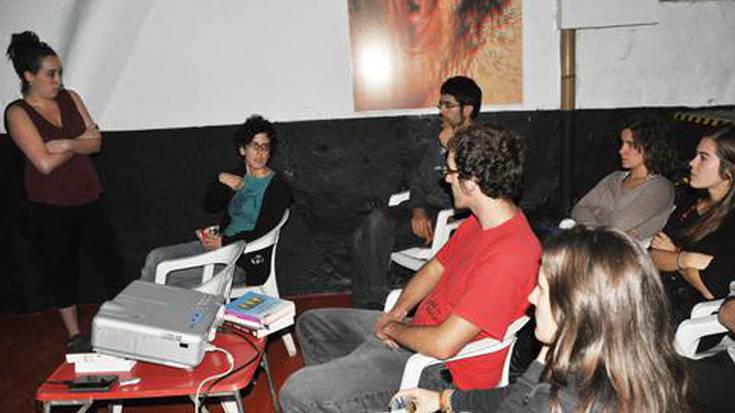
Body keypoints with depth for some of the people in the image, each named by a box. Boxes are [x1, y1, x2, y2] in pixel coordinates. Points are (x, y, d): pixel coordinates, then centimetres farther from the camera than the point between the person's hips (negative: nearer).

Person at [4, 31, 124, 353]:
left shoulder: (70, 98, 6)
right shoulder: (17, 113, -9)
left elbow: (96, 143, -1)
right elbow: (45, 163, -18)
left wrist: (67, 143, -18)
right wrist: (79, 142, -6)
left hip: (87, 199, 4)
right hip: (50, 207, -4)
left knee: (111, 262, 7)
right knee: (62, 269, 9)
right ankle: (75, 336, 23)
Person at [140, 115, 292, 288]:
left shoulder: (278, 186, -9)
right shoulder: (238, 175, 13)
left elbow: (262, 233, -16)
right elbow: (211, 205, 9)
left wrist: (224, 242, -18)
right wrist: (221, 180, -7)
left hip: (245, 262, -7)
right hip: (221, 245, 7)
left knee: (169, 276, -17)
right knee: (156, 257, -5)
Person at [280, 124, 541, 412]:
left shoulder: (509, 256, -30)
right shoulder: (478, 223, 3)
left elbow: (443, 344, -30)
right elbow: (433, 269, 15)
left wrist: (392, 328, -11)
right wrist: (397, 311, -1)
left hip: (442, 369, -10)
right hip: (420, 327, 10)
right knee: (311, 324, 18)